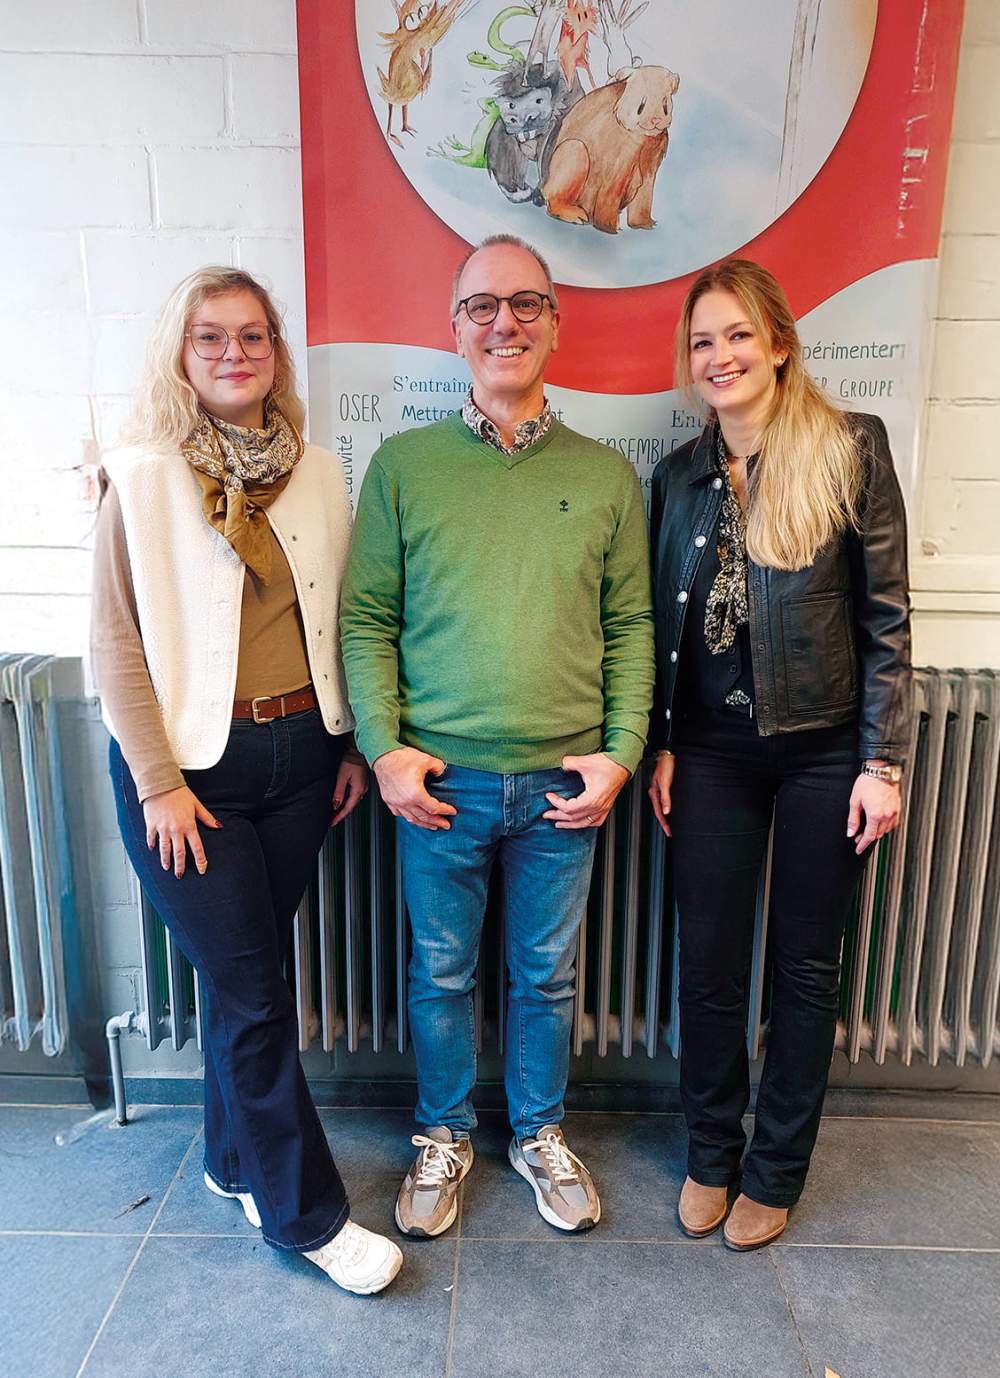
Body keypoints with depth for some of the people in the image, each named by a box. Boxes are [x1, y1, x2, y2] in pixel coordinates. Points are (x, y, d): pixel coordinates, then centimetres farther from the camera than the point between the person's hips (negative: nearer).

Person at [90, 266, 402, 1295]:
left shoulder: (318, 473, 5)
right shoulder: (142, 476, -7)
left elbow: (338, 620, 9)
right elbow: (117, 641, -8)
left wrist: (353, 743, 8)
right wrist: (158, 781, -10)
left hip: (298, 755, 4)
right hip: (192, 765, -4)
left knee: (248, 974, 16)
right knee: (251, 993, 3)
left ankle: (237, 1162, 39)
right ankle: (307, 1212, 22)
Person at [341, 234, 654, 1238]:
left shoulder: (607, 476, 3)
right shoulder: (403, 465, -1)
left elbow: (631, 627, 4)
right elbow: (366, 620, -1)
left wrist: (620, 753, -5)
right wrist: (383, 748, -10)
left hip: (564, 783, 1)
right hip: (438, 781, 0)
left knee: (546, 975, 18)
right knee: (441, 975, 16)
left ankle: (539, 1133, 42)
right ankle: (444, 1136, 41)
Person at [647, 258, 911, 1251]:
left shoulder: (851, 449, -5)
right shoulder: (679, 475, 6)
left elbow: (885, 618, -6)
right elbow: (662, 624, 9)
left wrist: (882, 762, -8)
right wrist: (662, 748, 5)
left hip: (823, 748, -2)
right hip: (712, 749, 3)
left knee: (806, 966, 11)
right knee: (708, 962, 10)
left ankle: (776, 1170, 32)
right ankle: (709, 1154, 33)